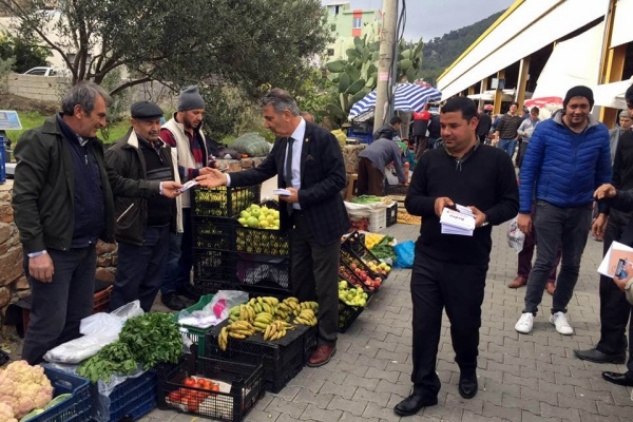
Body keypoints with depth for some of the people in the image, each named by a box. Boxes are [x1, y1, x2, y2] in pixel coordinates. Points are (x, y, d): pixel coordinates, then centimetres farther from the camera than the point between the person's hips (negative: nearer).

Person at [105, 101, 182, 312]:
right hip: (138, 231, -8)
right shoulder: (120, 152, -14)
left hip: (162, 228, 8)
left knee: (152, 284, 17)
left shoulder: (165, 148, 12)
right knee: (127, 286, 2)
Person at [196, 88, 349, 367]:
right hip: (296, 221, 7)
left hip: (322, 222, -7)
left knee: (324, 284, 5)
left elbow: (337, 180, -19)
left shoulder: (322, 138, -18)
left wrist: (301, 195, -23)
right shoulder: (281, 142, 3)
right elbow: (263, 171, 7)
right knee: (299, 282, 18)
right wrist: (226, 179, -4)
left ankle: (327, 340, 21)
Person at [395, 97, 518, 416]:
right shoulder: (430, 159, 3)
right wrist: (433, 203, -16)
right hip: (427, 258, 2)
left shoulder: (497, 160, -4)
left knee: (465, 323, 15)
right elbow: (411, 201, 6)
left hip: (470, 263, -2)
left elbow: (511, 203, 1)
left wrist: (487, 216, -20)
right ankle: (424, 388, 21)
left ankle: (468, 370, 45)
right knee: (424, 324, 6)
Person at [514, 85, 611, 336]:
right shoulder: (545, 129, -9)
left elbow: (604, 174, 6)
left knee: (572, 265, 12)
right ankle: (529, 311, 16)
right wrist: (524, 210, -10)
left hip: (581, 209, 3)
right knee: (544, 262, 1)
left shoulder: (600, 133, -2)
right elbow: (528, 170, -7)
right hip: (549, 205, -3)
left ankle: (559, 311, 28)